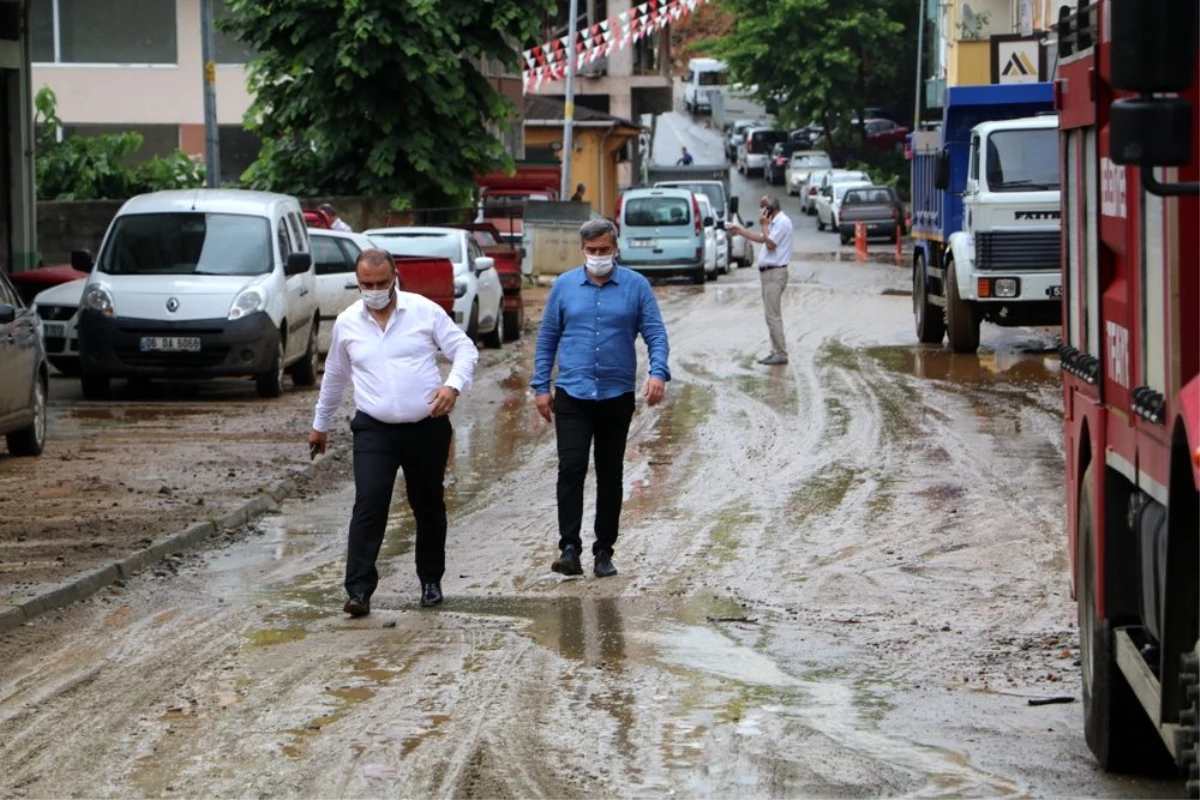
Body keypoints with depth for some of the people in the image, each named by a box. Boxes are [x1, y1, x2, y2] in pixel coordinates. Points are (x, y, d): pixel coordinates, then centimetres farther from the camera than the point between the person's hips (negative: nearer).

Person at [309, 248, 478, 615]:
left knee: (429, 506, 11)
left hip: (427, 428, 0)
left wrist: (454, 384, -21)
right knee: (369, 503, -16)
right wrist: (320, 424, 27)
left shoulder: (425, 311, -2)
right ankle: (359, 591, -17)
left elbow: (465, 349, -1)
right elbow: (334, 377, 20)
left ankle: (430, 581, 30)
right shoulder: (347, 323, 6)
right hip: (374, 430, 0)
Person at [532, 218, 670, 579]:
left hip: (617, 396, 0)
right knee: (571, 468, -14)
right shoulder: (564, 286, 5)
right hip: (572, 395, 0)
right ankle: (569, 548, -16)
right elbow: (547, 338, 10)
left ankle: (604, 551, 15)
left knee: (610, 476, 7)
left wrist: (658, 373, -19)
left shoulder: (636, 286, 2)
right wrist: (541, 386, 5)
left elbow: (655, 333, -2)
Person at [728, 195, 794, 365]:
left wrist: (764, 225, -11)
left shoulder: (782, 222, -14)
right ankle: (777, 351, 14)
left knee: (773, 315, -12)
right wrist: (740, 230, 26)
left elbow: (770, 243, -20)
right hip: (768, 273, 11)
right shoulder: (775, 222, 18)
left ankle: (780, 353, -11)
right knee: (772, 315, 12)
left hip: (775, 273, -11)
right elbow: (762, 239, 28)